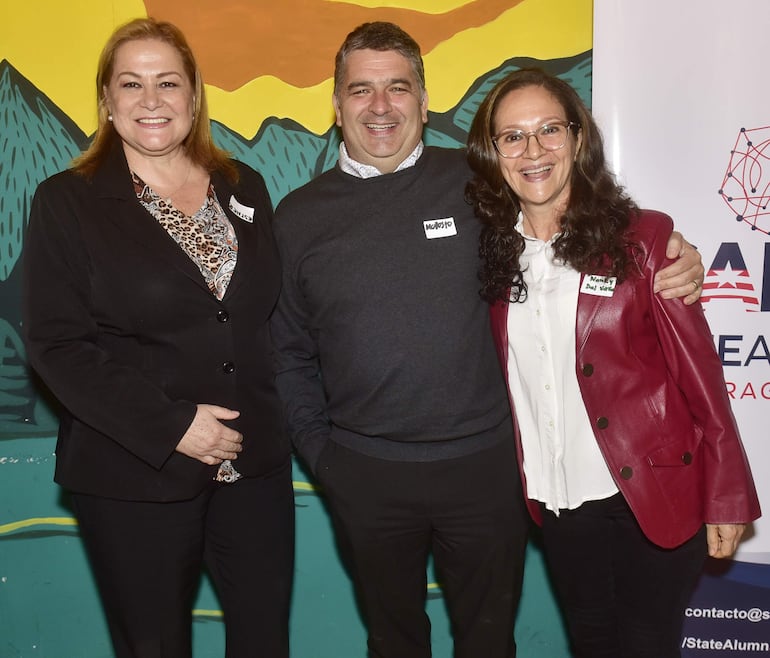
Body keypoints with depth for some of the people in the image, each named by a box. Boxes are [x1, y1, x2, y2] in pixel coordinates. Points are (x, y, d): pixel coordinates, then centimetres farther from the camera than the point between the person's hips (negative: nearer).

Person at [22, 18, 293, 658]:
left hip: (255, 462, 3)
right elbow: (58, 344, -10)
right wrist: (171, 426, -17)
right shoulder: (66, 202, -4)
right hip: (135, 476, -3)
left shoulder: (245, 188, 7)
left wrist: (277, 416, 0)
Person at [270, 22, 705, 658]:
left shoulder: (476, 183, -4)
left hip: (484, 462, -1)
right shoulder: (299, 216, 1)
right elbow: (290, 353, 7)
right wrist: (319, 451, 2)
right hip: (365, 476, 1)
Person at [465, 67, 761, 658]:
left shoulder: (641, 237, -12)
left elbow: (699, 374, -10)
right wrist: (524, 487, 2)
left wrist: (727, 499, -8)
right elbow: (508, 382, 6)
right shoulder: (493, 253, -1)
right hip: (558, 504, 4)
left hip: (654, 500, -4)